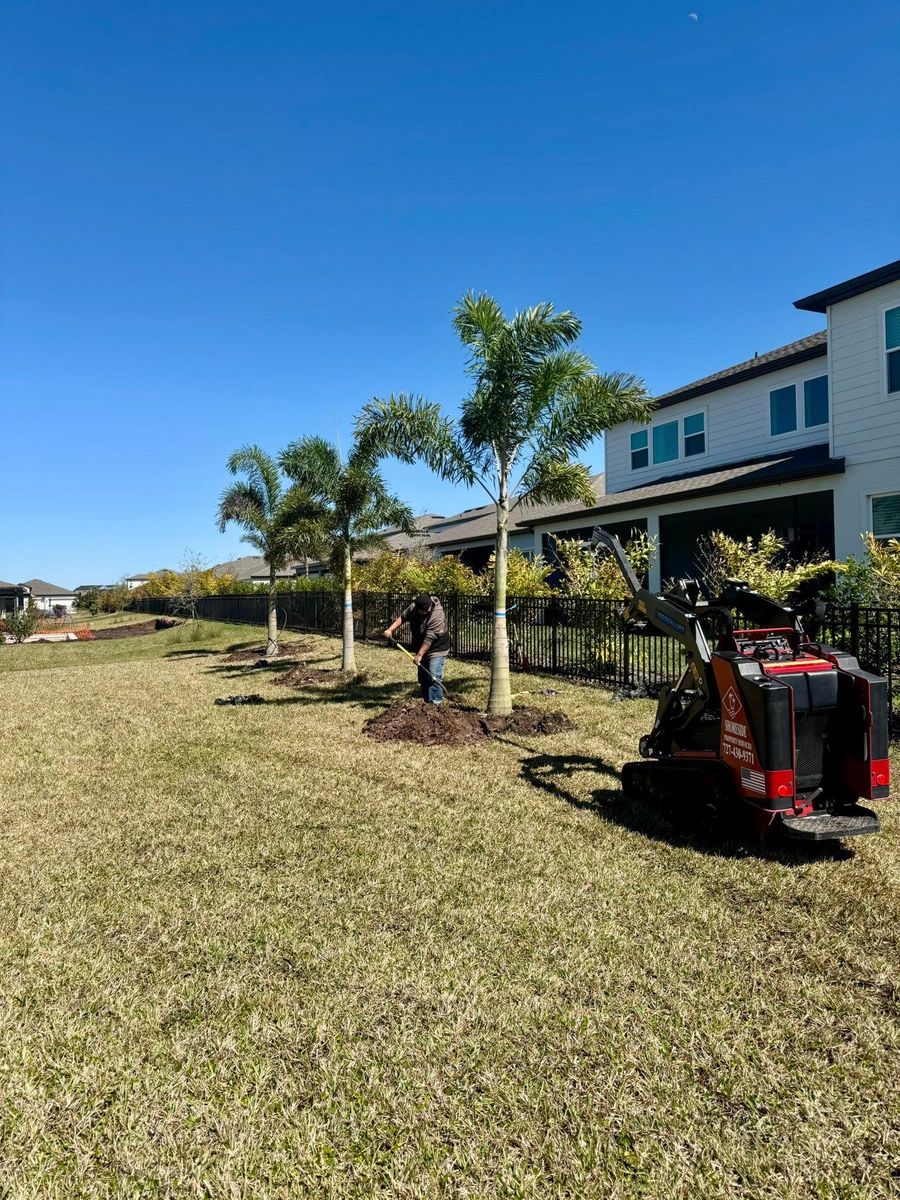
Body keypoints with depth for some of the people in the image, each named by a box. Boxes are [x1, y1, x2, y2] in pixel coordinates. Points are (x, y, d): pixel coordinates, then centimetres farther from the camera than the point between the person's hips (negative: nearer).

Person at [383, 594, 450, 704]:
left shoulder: (437, 614, -30)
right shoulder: (413, 607, -10)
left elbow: (429, 638, -31)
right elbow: (403, 617, 5)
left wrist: (419, 655, -29)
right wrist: (390, 629, -7)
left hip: (437, 649, -7)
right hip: (421, 648, 7)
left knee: (433, 677, -16)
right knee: (423, 678, 12)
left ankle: (435, 702, -14)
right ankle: (426, 702, 22)